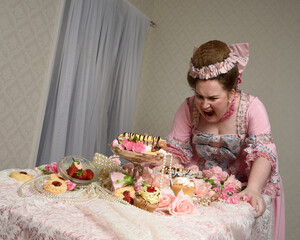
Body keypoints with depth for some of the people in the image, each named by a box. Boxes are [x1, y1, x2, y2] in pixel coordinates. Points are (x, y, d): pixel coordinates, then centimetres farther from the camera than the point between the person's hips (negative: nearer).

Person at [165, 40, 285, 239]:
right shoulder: (189, 108, -7)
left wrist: (253, 189, -38)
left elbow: (263, 153, -22)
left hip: (243, 187, -1)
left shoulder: (251, 107, -15)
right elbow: (175, 150, -5)